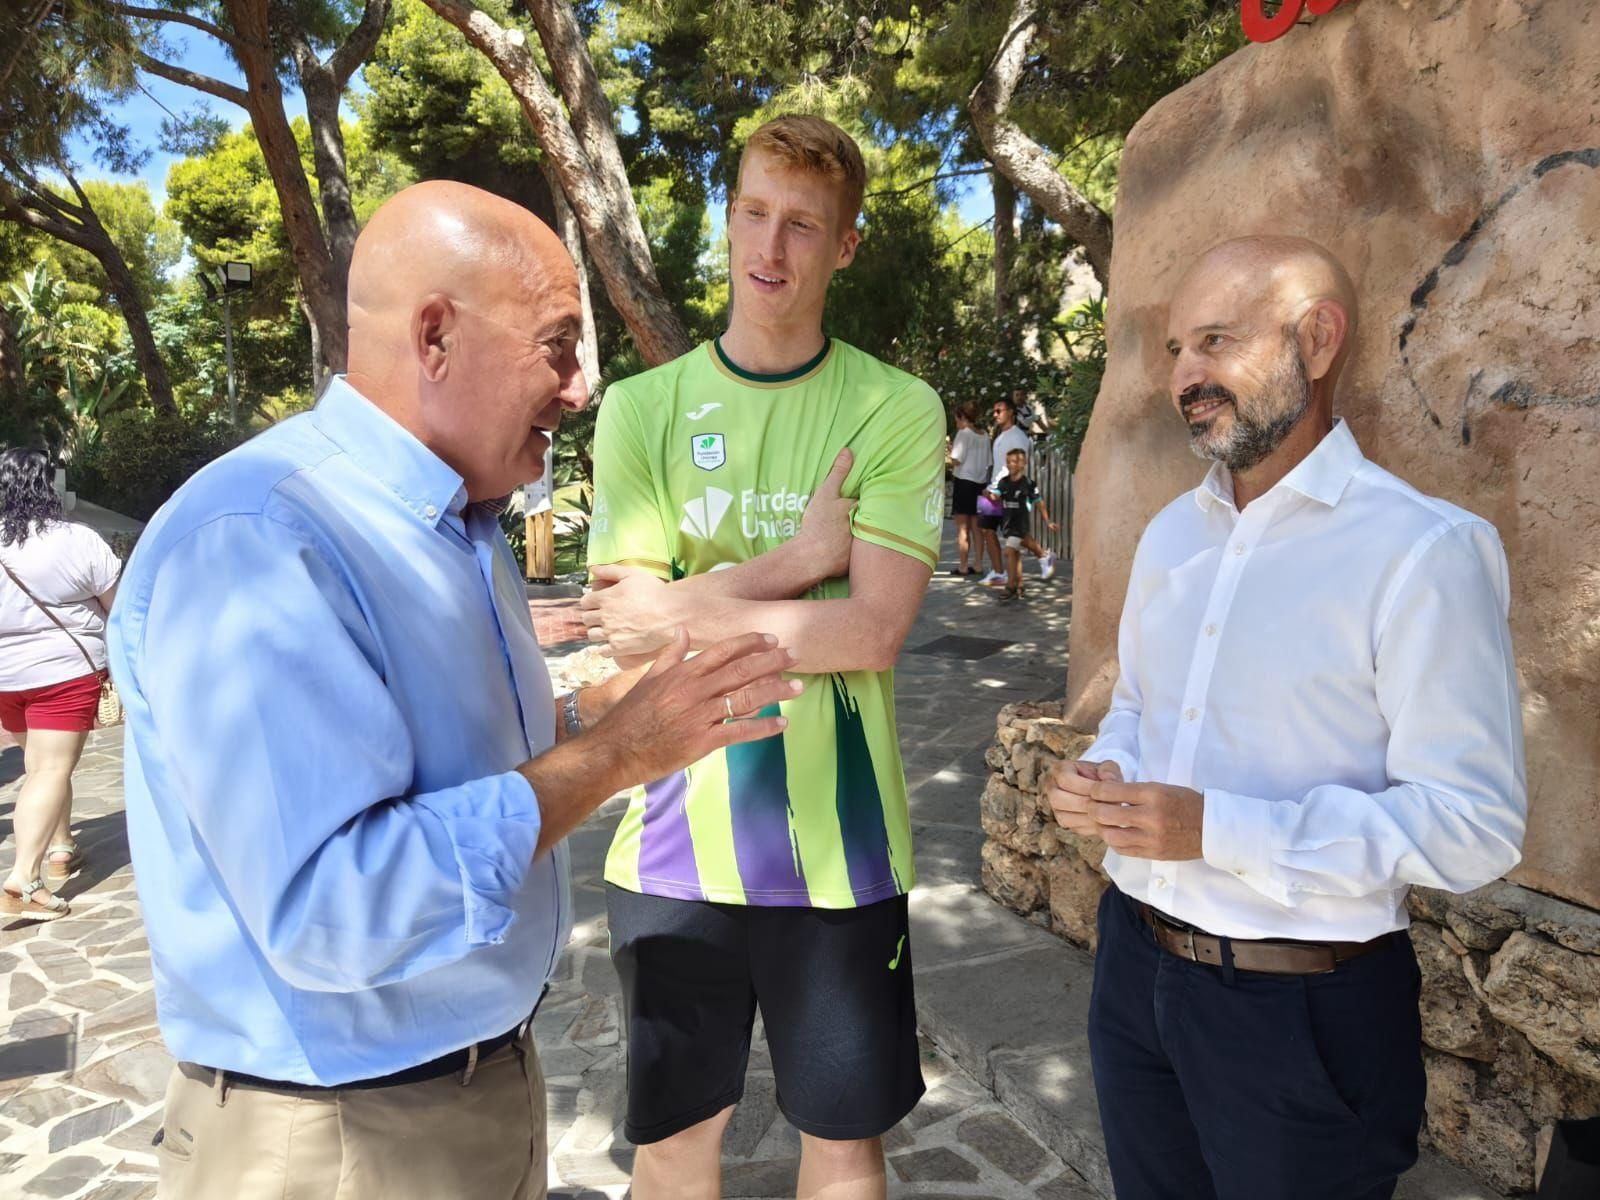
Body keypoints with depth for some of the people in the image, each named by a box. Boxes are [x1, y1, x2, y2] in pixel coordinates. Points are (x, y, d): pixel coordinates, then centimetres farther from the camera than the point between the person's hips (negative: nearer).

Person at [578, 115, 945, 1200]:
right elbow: (625, 627, -8)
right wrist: (802, 554, -14)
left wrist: (688, 611, -12)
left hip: (837, 843, -1)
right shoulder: (641, 408, 1)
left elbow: (873, 630, -13)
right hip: (675, 832, 2)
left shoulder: (897, 410, -4)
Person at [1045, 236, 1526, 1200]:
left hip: (1301, 1007, -6)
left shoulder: (1421, 551, -17)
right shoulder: (1172, 532, 6)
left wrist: (1215, 830, -25)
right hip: (1136, 964, 6)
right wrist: (1104, 776, -5)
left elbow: (1475, 824, -19)